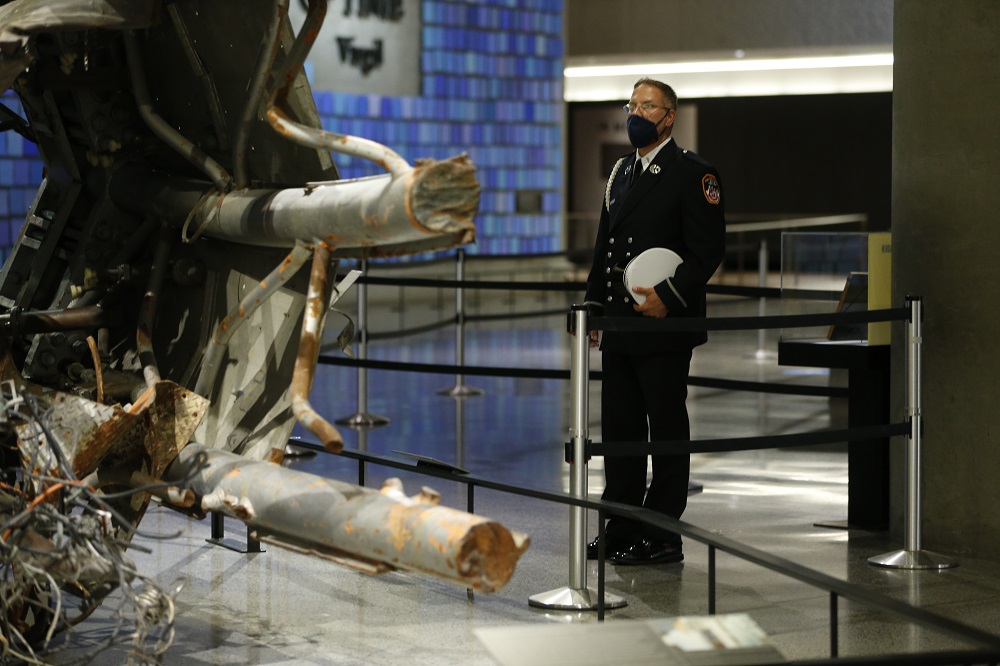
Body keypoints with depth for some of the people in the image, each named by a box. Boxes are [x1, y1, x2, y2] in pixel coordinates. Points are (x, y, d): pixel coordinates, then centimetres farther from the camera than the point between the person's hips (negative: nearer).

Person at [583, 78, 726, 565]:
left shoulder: (693, 173, -6)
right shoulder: (621, 172, 17)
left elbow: (709, 248, -12)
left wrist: (669, 297, -20)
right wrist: (594, 307, 13)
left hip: (665, 326, -8)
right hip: (620, 327, 8)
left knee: (666, 431, -1)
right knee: (619, 428, 10)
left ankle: (662, 538, 4)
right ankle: (621, 532, 18)